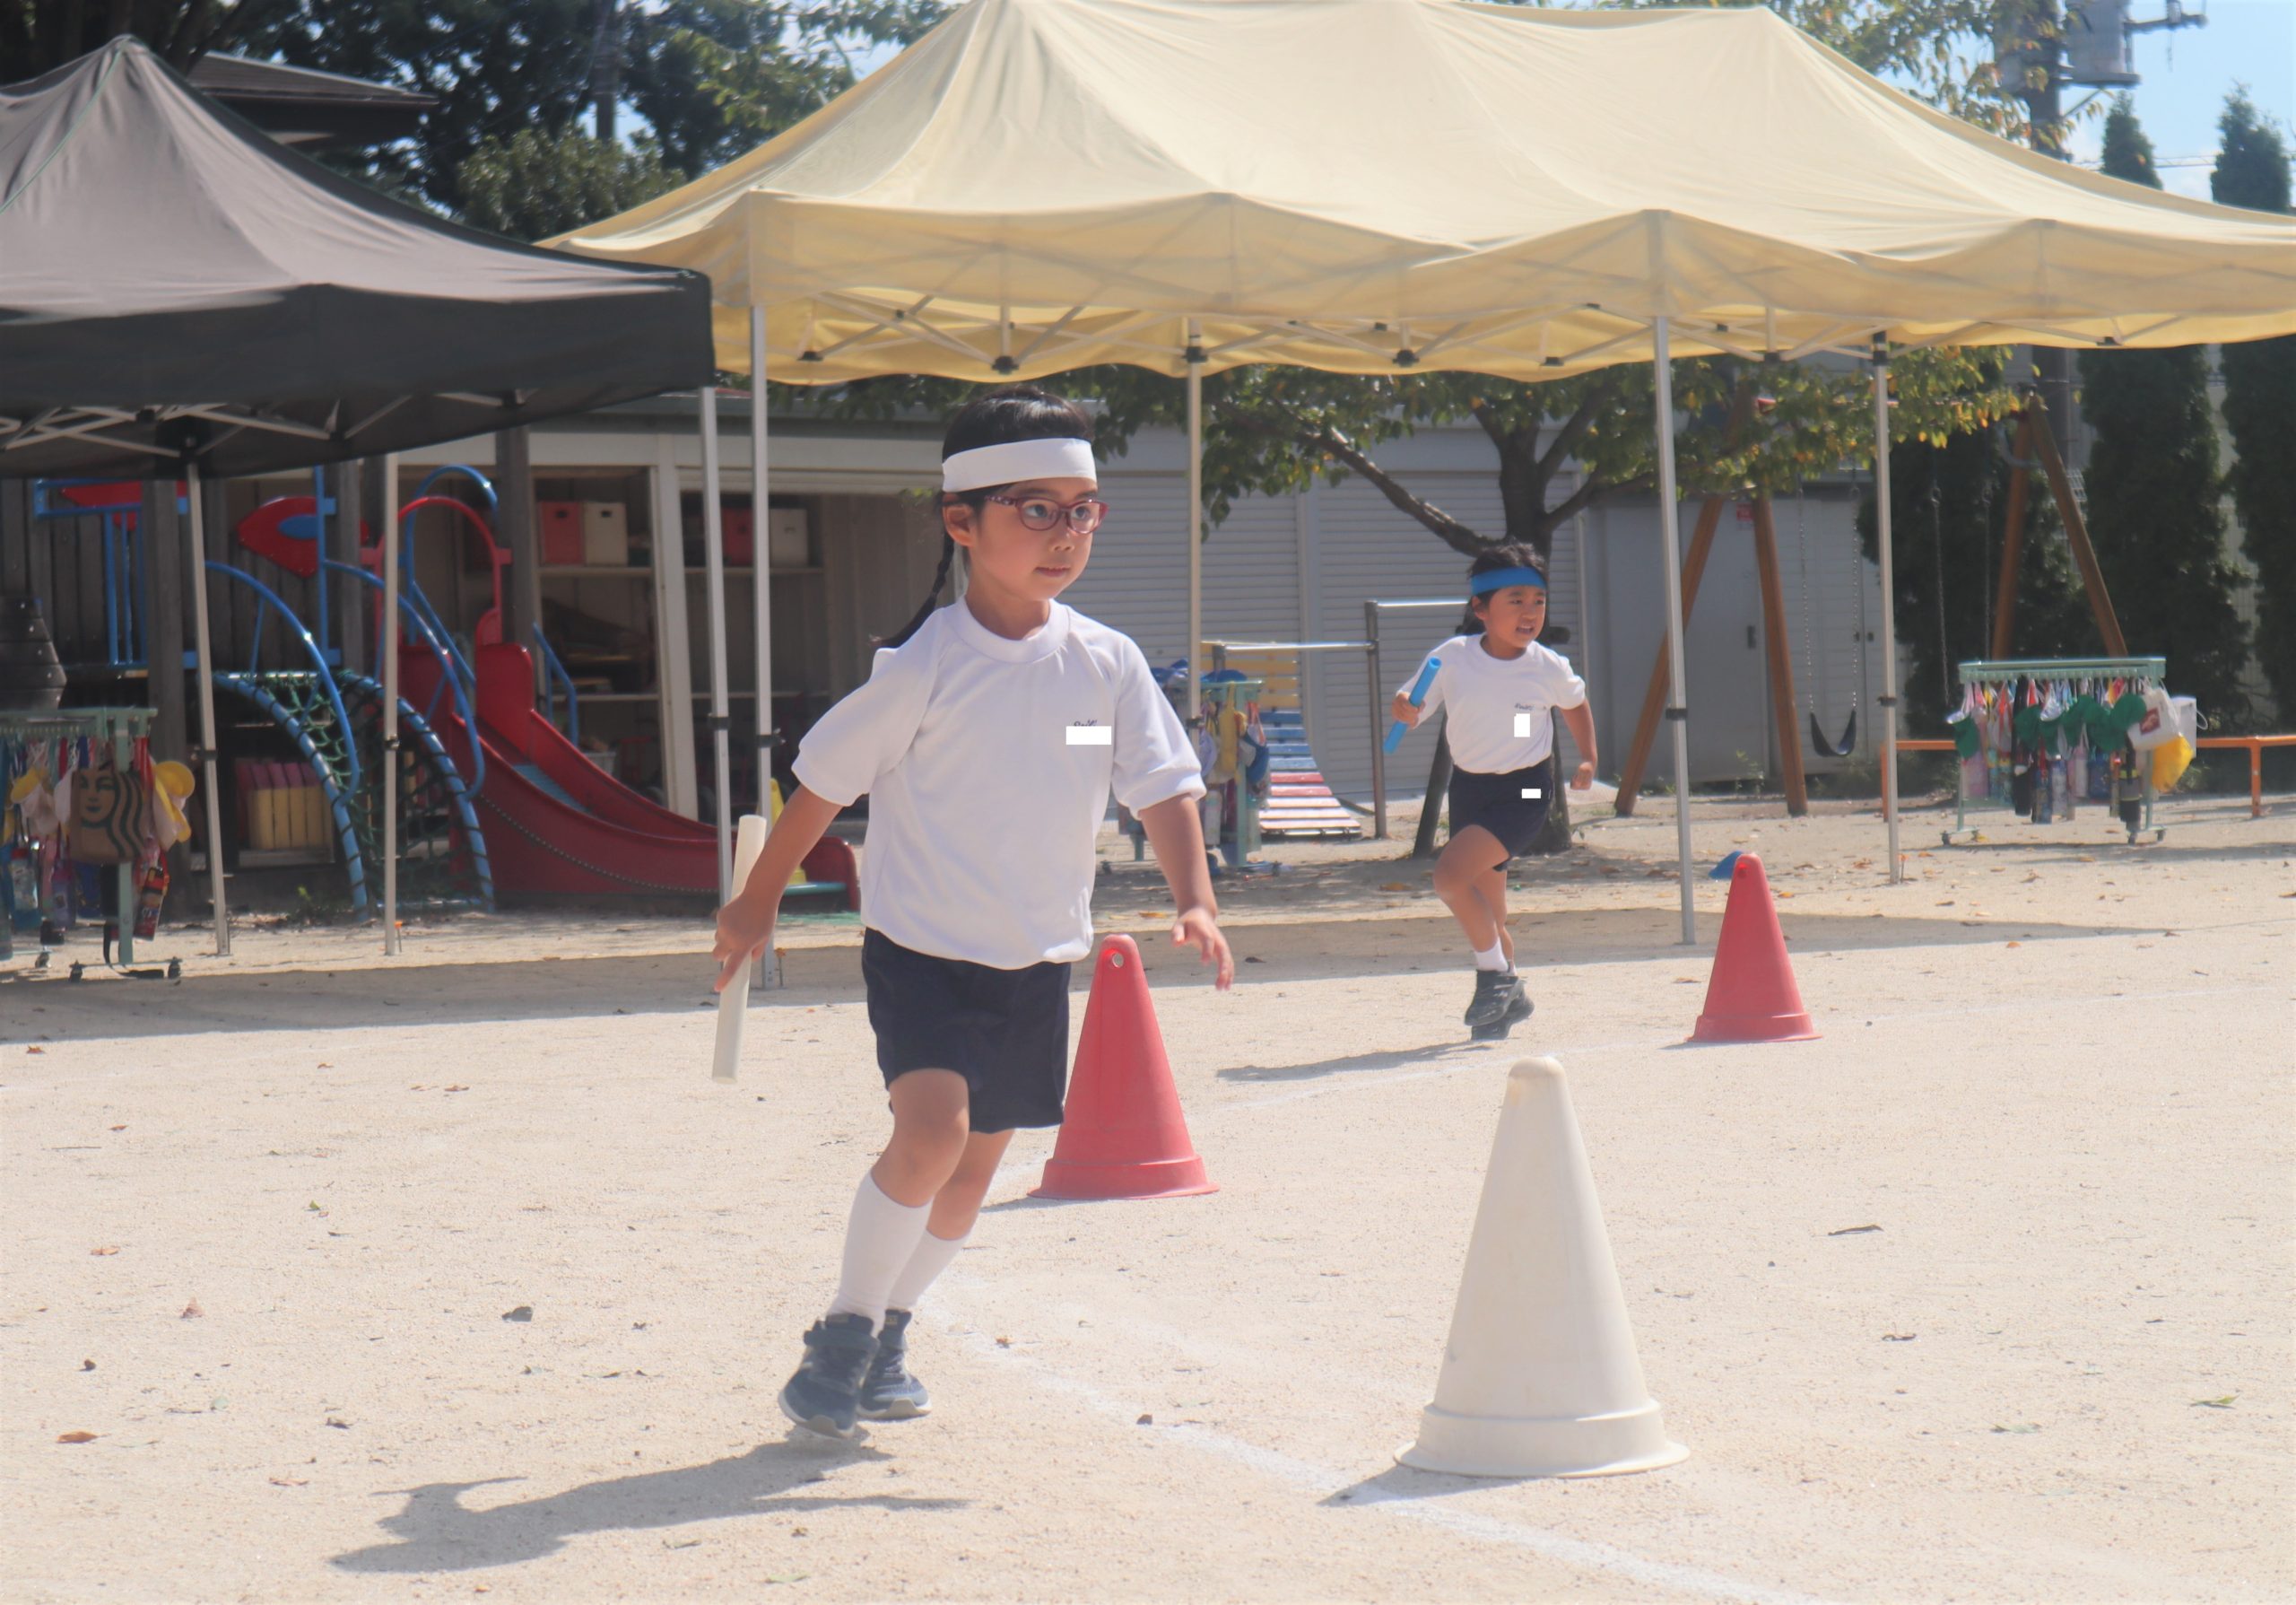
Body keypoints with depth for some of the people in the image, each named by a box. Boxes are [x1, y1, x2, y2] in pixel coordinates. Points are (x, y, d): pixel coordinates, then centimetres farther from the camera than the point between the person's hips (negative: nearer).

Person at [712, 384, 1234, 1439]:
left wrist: (1195, 902, -15)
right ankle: (845, 1333, -6)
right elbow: (823, 784, -4)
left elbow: (1162, 787, 1)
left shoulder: (1107, 665, -4)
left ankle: (889, 1331, 33)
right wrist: (756, 906, 4)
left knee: (976, 1163, 12)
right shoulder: (925, 667, -15)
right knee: (932, 1128, -22)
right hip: (922, 945, -5)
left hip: (1037, 958, 5)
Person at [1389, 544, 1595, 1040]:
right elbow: (1410, 708, -4)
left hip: (1523, 792, -4)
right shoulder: (1452, 658, -10)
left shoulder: (1548, 668, -10)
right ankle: (1508, 997, 34)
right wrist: (1404, 707, -25)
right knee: (1485, 911, 13)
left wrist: (1588, 758, 6)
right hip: (1469, 787, 4)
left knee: (1450, 875, -23)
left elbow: (1575, 703, 12)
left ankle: (1496, 975, -6)